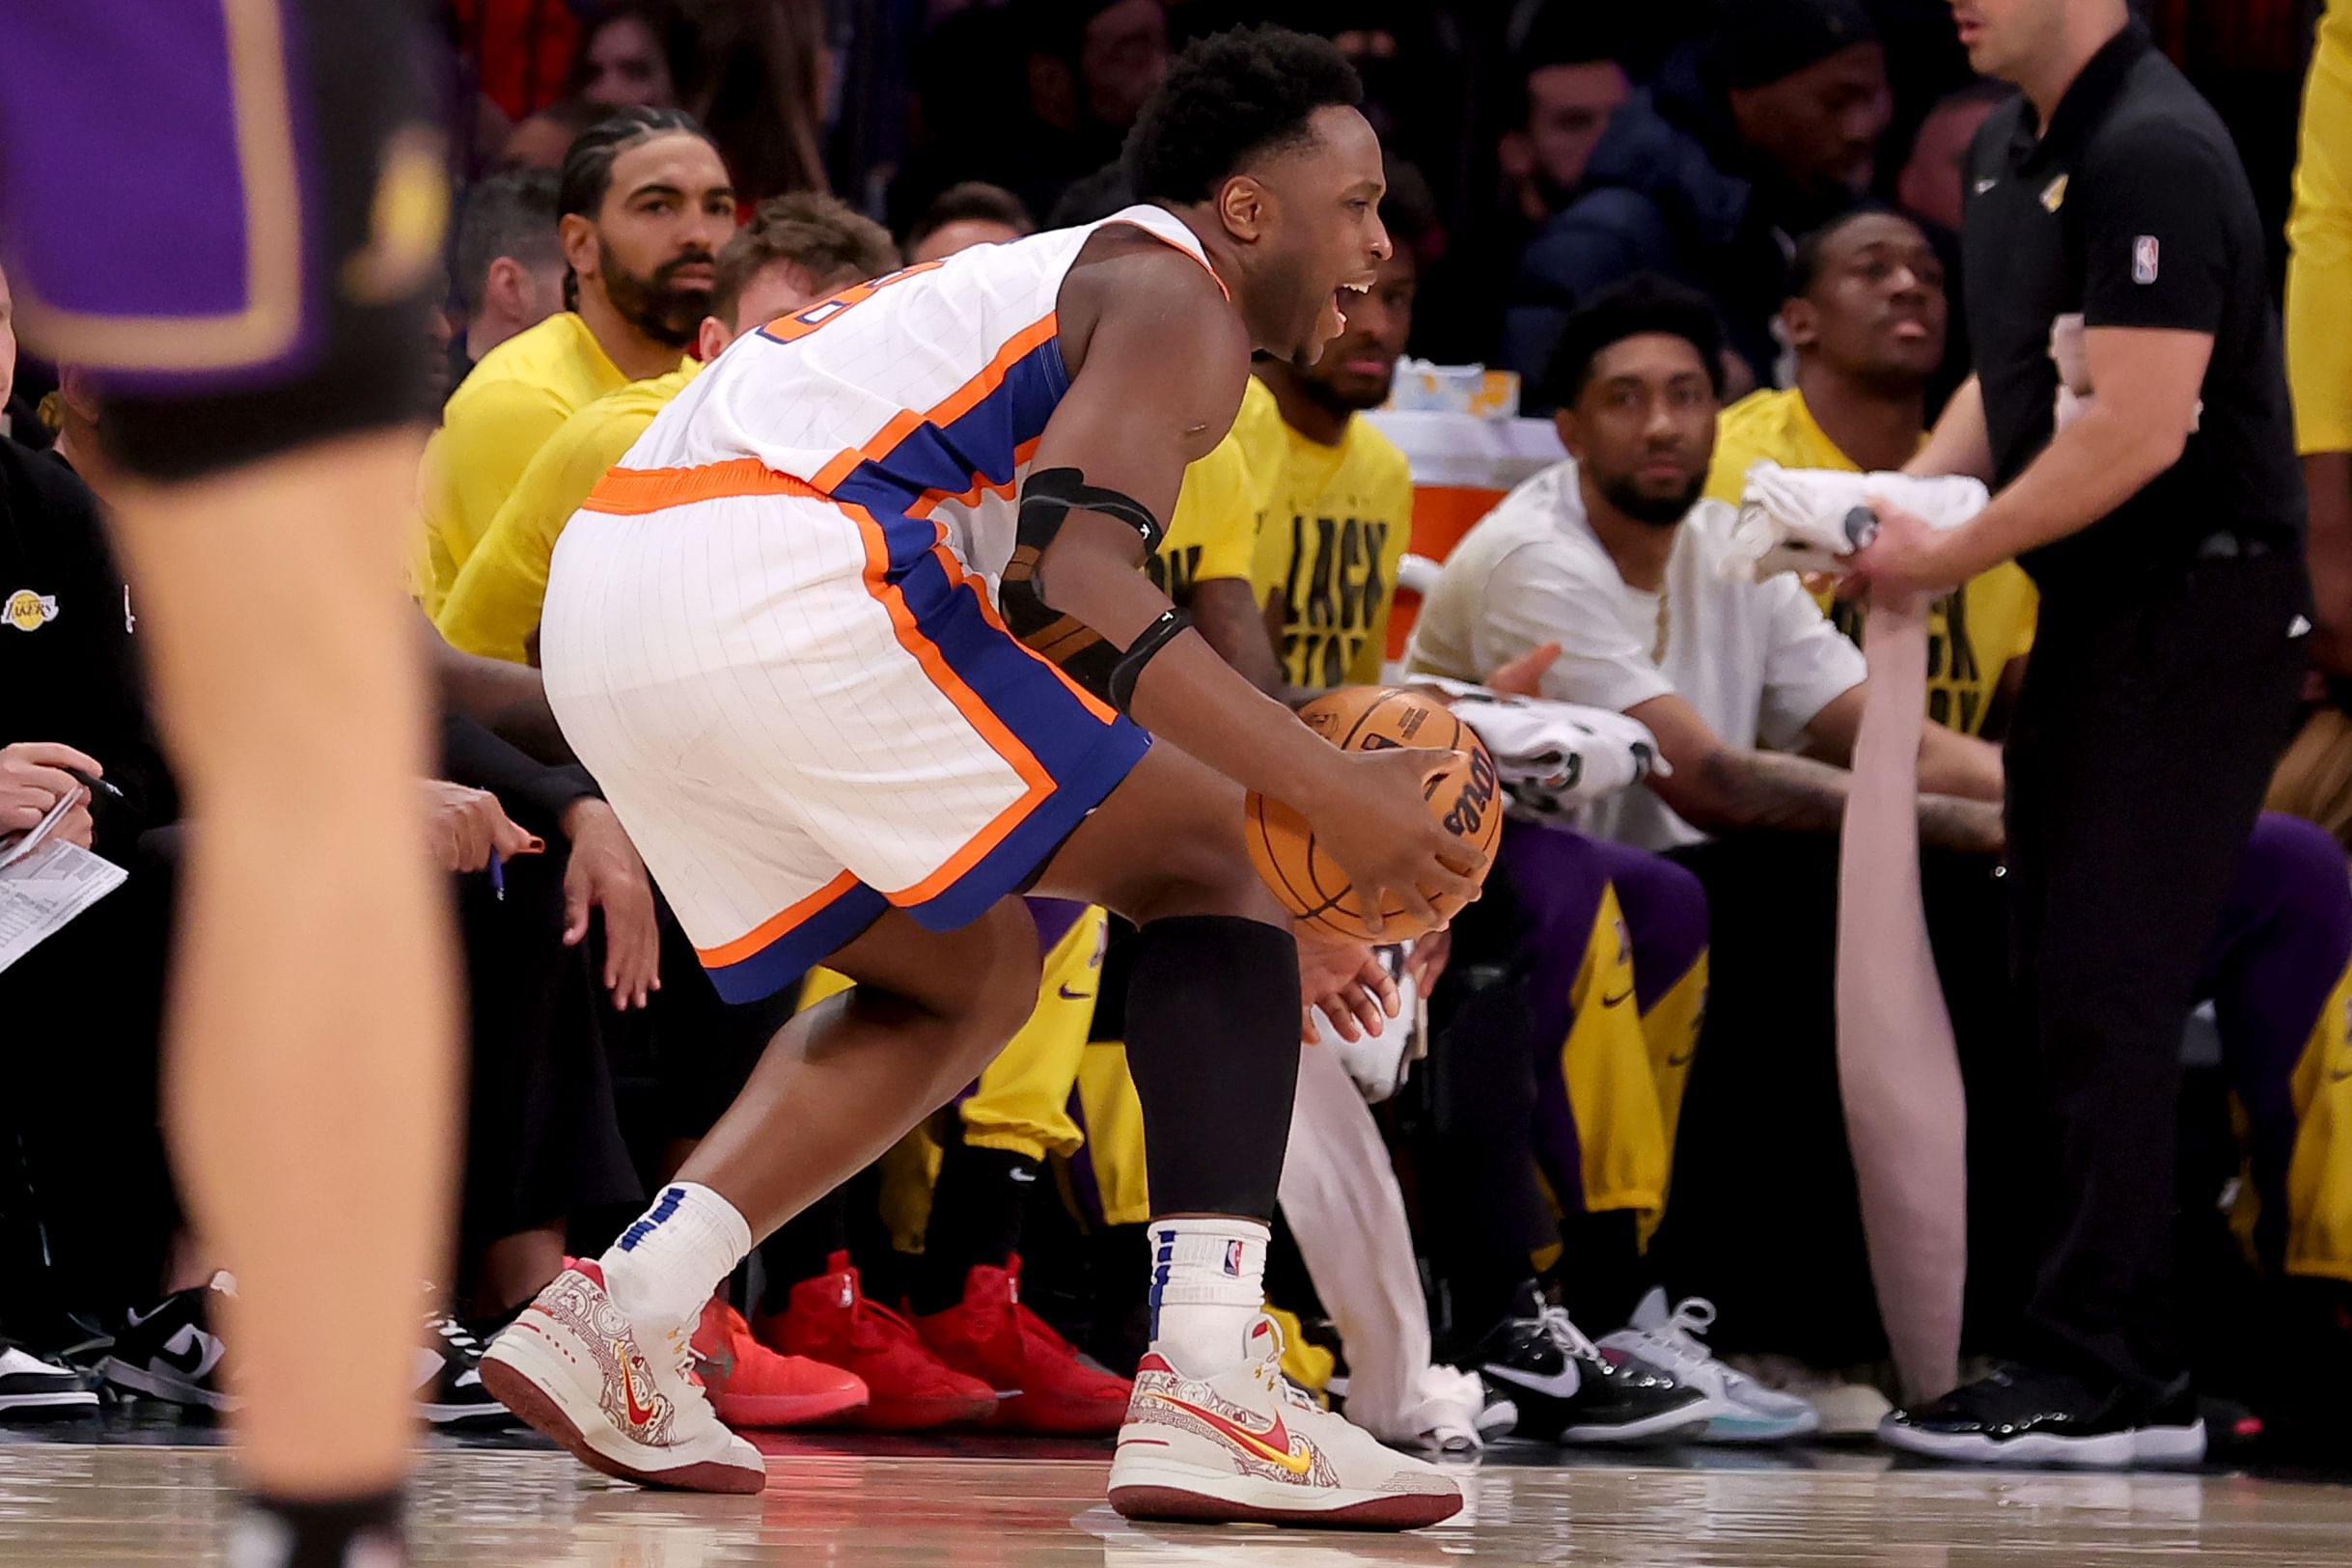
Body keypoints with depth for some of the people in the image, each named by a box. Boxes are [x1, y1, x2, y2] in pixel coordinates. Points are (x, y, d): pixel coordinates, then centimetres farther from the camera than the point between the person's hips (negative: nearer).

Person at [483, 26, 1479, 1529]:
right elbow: (1072, 573, -14)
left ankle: (618, 1322, 10)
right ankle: (1208, 1395, -10)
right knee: (1210, 862, 2)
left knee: (972, 971, 25)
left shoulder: (1045, 283, 34)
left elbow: (1035, 593, 36)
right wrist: (1325, 786, -16)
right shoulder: (1174, 294, 4)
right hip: (778, 579, -9)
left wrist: (1261, 931, 34)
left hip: (608, 611, 9)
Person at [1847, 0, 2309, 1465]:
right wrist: (1903, 504, 5)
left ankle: (2106, 1379, -7)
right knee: (2063, 990, 11)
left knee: (2111, 997, -10)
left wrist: (1953, 554, -15)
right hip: (2098, 613, 10)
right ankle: (2136, 1363, 17)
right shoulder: (2011, 150, 13)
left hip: (2197, 610, -10)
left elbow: (2137, 428, -23)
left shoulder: (2153, 153, -18)